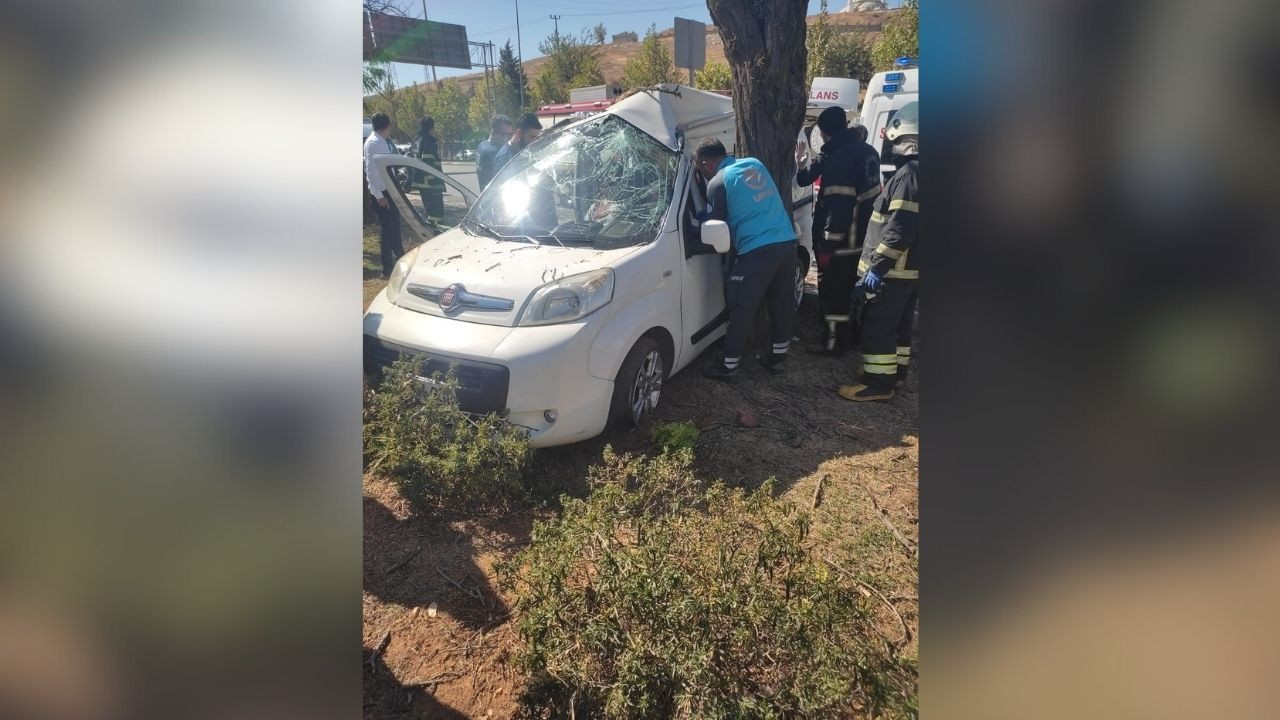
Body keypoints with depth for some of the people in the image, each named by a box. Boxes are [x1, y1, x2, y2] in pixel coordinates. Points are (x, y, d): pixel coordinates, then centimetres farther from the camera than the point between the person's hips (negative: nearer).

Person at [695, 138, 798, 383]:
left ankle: (728, 368, 11)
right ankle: (778, 358, 31)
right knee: (782, 304, 16)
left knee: (741, 310, 2)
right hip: (787, 242, 7)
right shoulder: (755, 164, 18)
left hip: (757, 251, -7)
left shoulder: (718, 183, -1)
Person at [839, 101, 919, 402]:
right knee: (898, 323, 19)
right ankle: (895, 371, 31)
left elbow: (900, 229, -25)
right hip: (909, 267, 10)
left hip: (894, 269, -10)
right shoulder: (911, 171, 14)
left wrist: (877, 267, -23)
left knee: (877, 325, -5)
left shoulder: (908, 174, -18)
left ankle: (878, 383, 0)